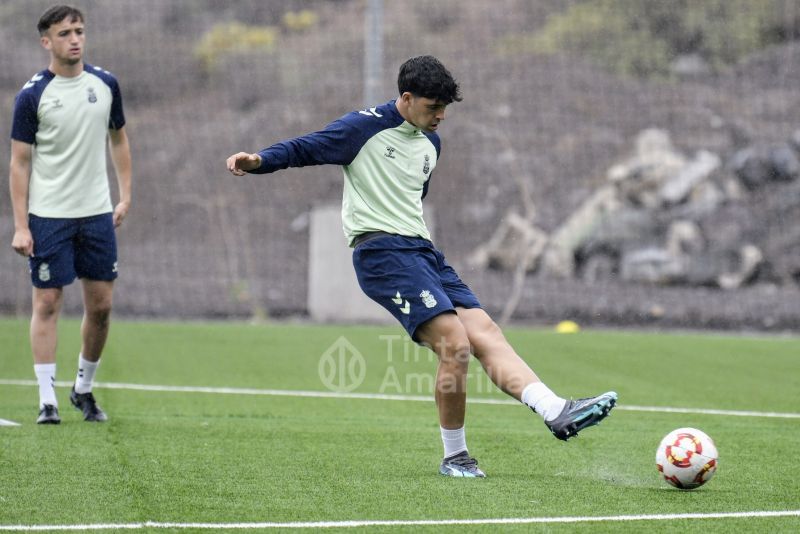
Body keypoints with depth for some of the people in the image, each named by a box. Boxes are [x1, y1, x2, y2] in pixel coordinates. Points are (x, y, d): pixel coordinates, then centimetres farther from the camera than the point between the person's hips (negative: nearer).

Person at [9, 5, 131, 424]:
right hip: (48, 216, -4)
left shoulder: (104, 84, 4)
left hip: (97, 214, 4)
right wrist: (21, 226, -10)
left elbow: (118, 139, 16)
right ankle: (47, 400, 2)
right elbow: (20, 162, -5)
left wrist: (125, 196, 8)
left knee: (100, 306, 5)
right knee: (47, 304, -2)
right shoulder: (32, 95, -7)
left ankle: (84, 388, 22)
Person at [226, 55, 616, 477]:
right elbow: (304, 149, -2)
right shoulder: (365, 127, -2)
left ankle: (557, 412, -19)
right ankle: (454, 457, -8)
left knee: (485, 332, -8)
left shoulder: (430, 143, 20)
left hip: (422, 251, 8)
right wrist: (259, 161, -17)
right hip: (380, 252, -8)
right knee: (455, 344, -19)